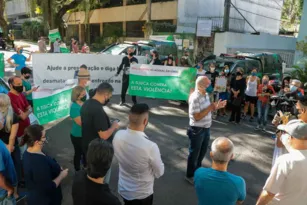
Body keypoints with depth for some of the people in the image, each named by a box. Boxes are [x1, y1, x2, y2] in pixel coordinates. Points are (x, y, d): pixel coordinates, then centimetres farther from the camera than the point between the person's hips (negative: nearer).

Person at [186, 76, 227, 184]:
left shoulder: (206, 94, 4)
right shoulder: (195, 98, -25)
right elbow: (197, 117, -26)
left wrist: (216, 106, -1)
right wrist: (211, 107, -25)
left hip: (206, 128, 9)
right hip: (197, 130, -9)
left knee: (203, 151, 24)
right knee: (194, 153, 10)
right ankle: (190, 175, 30)